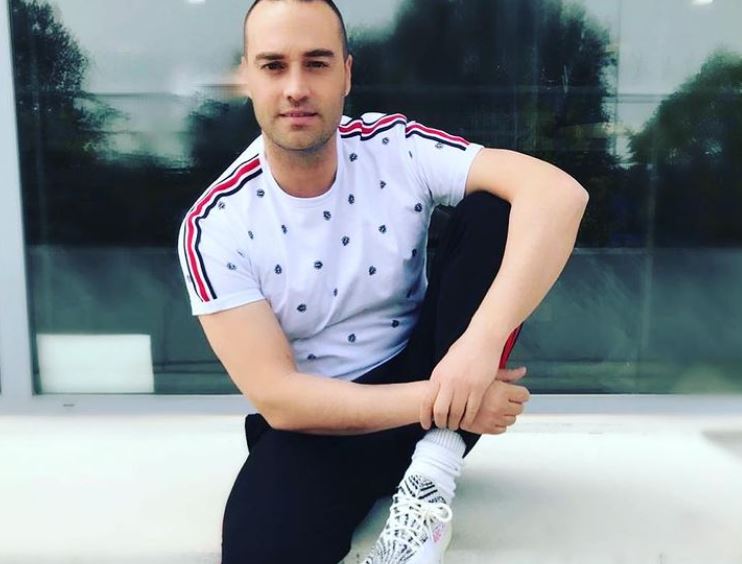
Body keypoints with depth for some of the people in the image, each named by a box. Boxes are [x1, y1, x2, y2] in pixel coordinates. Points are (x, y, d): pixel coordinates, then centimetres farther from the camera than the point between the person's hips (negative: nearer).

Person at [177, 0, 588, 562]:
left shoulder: (397, 147, -10)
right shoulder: (216, 225, -13)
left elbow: (559, 193, -23)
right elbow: (277, 398, -18)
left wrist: (482, 343, -37)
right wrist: (437, 402, -26)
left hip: (428, 376, 3)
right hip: (319, 421, -2)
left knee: (494, 210, -19)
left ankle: (432, 477, -21)